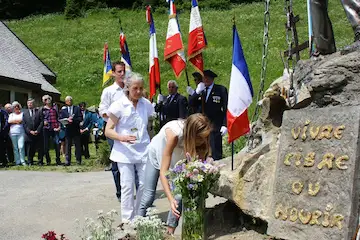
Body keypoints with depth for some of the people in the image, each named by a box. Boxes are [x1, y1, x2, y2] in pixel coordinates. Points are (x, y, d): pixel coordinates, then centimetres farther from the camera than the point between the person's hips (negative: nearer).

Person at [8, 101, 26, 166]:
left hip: (21, 132, -2)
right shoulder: (11, 114, 19)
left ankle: (23, 161, -7)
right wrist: (17, 121, -2)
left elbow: (21, 120, -4)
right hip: (13, 132, 2)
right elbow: (9, 121, 0)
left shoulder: (22, 113, 13)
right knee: (15, 148, 0)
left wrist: (14, 121, 2)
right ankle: (17, 162, 4)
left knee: (21, 147, -12)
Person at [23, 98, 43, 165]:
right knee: (30, 149, 3)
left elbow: (42, 122, 0)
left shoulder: (39, 111, 7)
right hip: (29, 134, 1)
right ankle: (30, 162, 13)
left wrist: (37, 131, -10)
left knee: (40, 148, 1)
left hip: (38, 134, 0)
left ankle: (40, 161, 10)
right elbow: (24, 124, 4)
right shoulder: (24, 112, 10)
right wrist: (30, 131, -8)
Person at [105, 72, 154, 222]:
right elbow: (108, 131, -5)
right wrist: (122, 138, -23)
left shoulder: (146, 104, 5)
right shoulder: (119, 105, -6)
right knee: (127, 185, -3)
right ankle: (127, 219, 10)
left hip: (144, 151, 3)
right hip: (125, 152, -3)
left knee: (145, 184, 2)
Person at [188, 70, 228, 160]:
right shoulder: (200, 90, 12)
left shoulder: (221, 90, 0)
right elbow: (191, 103, 2)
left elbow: (226, 108, -3)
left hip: (215, 127, -4)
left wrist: (225, 125, -11)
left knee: (215, 153, -5)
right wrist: (197, 92, -12)